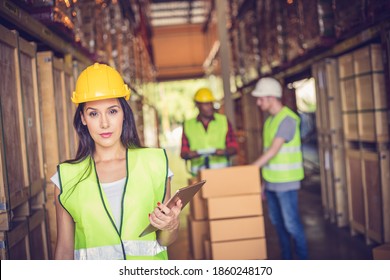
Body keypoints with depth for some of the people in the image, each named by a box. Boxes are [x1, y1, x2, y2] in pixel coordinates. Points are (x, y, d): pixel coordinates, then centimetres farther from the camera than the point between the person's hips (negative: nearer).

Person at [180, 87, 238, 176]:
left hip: (221, 169, 0)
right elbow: (183, 152, 11)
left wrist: (224, 151, -10)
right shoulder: (188, 125, 11)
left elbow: (234, 147, 9)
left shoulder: (223, 120, 11)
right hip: (198, 171, 0)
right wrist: (190, 154, -10)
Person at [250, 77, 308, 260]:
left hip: (286, 182, -9)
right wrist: (265, 180, 16)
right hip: (271, 181, 9)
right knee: (277, 222, 15)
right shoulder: (270, 120, 12)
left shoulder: (287, 119, -15)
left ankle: (303, 259, 13)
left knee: (291, 223, -1)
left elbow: (273, 150, -22)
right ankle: (286, 258, 27)